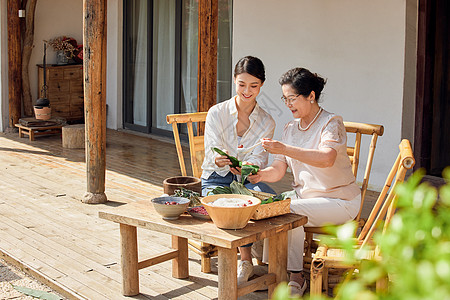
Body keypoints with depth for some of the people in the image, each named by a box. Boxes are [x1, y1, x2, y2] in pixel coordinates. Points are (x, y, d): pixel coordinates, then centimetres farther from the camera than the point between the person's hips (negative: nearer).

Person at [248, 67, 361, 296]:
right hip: (304, 194, 6)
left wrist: (285, 149, -42)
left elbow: (327, 159, -35)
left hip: (339, 200, -6)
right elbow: (278, 170, 3)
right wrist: (260, 174, -20)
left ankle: (295, 277, -9)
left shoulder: (331, 123, -14)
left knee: (291, 210, -28)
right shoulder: (291, 128, 8)